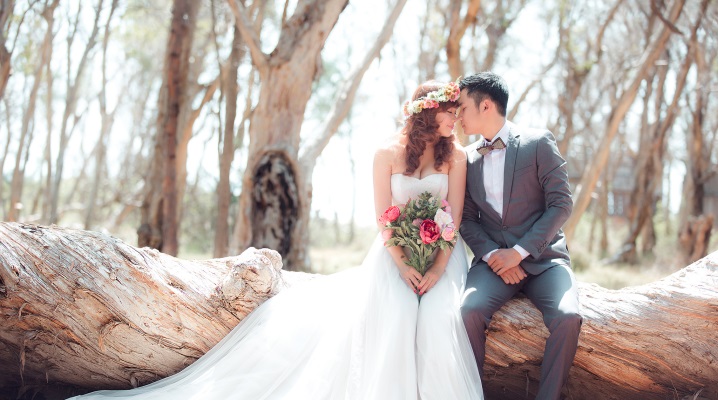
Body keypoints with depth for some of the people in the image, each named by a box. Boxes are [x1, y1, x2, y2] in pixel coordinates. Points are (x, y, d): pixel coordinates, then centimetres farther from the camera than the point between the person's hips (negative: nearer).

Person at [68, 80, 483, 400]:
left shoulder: (455, 156, 6)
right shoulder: (388, 154, 3)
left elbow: (453, 217, -2)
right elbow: (383, 218, -2)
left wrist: (438, 268, -16)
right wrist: (402, 267, -16)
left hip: (441, 254, 1)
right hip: (395, 255, -1)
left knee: (440, 318, -30)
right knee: (390, 320, -30)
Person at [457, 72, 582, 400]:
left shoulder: (538, 143, -1)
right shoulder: (467, 158, 11)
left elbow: (561, 204, -6)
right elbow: (467, 218, 9)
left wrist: (520, 251, -13)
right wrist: (492, 255, -9)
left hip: (542, 257, -2)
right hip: (493, 259, 2)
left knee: (567, 317, -29)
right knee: (469, 309, -27)